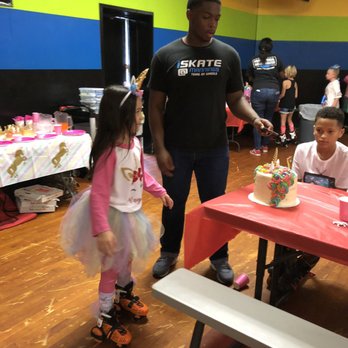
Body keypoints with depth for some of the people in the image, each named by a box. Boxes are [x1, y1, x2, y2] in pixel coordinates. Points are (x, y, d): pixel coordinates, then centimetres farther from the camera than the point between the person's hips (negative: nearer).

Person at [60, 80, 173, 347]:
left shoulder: (135, 142, -3)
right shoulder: (109, 152, -30)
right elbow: (98, 194, -30)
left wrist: (159, 191, 13)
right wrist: (101, 229, -35)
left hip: (131, 213, 8)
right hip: (113, 215, -8)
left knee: (128, 258, 27)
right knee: (111, 267, 9)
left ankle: (125, 295, 54)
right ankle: (106, 320, 30)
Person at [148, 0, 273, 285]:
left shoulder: (228, 55, 0)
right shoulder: (166, 56, -4)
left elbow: (236, 99, 4)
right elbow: (156, 106, -3)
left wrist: (254, 118, -17)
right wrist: (160, 148, -10)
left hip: (215, 148, 1)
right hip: (176, 149, 0)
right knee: (174, 203, 14)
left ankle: (220, 257, 32)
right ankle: (169, 252, 37)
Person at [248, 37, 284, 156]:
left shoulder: (254, 60, 5)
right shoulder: (276, 58, 6)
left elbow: (250, 78, 16)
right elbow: (282, 75, 17)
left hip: (258, 91, -2)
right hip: (274, 91, 2)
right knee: (268, 120, 14)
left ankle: (257, 149, 0)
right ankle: (265, 146, 22)